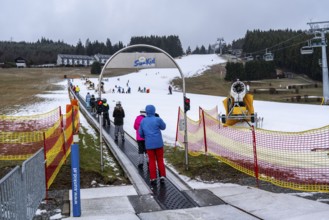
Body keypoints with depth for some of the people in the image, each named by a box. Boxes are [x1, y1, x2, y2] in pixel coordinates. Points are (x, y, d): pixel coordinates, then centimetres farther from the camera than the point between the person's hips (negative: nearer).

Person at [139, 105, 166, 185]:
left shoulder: (143, 121, 0)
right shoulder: (157, 119, -10)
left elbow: (140, 133, 8)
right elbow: (163, 127, 7)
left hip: (149, 144, 2)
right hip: (158, 143, -2)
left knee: (152, 161, 11)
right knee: (160, 160, 11)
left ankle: (153, 178, 9)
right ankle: (162, 176, 10)